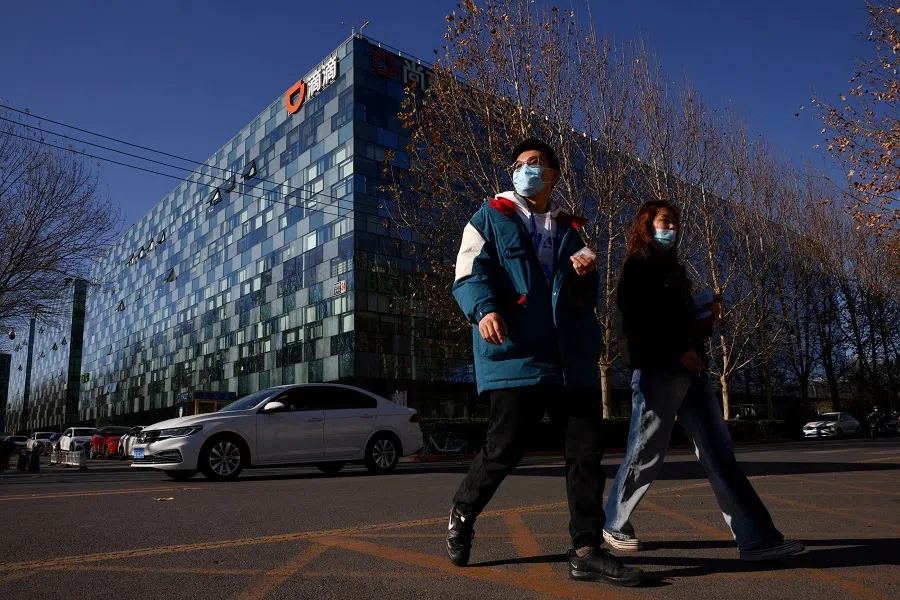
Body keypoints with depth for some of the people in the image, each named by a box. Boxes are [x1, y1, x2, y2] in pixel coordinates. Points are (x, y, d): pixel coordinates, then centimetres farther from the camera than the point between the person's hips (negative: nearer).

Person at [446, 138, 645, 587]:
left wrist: (586, 275, 3)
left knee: (587, 451, 3)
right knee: (504, 449, -2)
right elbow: (467, 275, -4)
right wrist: (484, 310, -25)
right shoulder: (492, 217, 8)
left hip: (573, 355, 5)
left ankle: (586, 551, 14)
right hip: (516, 352, -5)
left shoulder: (569, 228, 21)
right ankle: (462, 514, 26)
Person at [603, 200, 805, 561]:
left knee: (719, 452, 1)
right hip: (657, 370, -8)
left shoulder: (673, 269, 22)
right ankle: (614, 524, 18)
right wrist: (678, 351, -18)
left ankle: (755, 538, 2)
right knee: (646, 454, 0)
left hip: (690, 372, 8)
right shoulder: (639, 266, -2)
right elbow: (635, 323, -13)